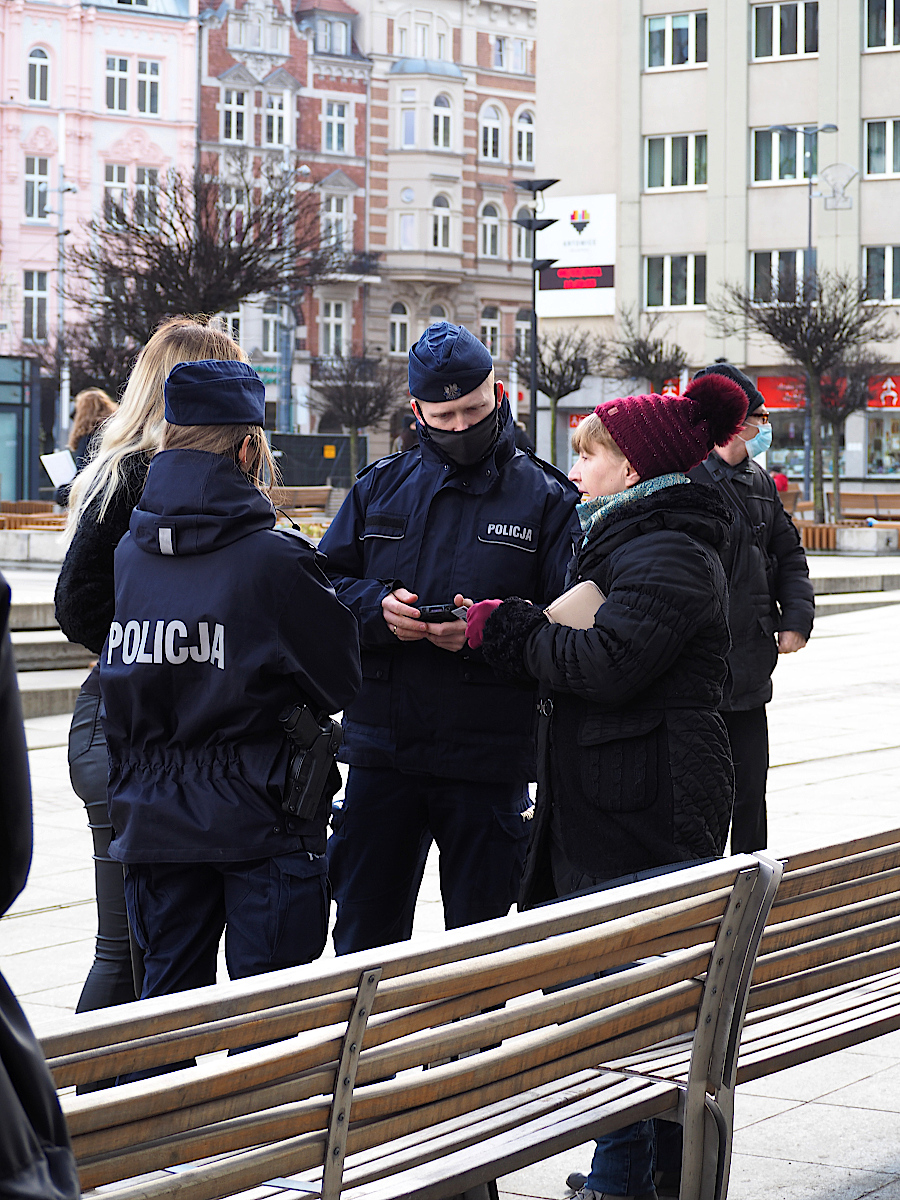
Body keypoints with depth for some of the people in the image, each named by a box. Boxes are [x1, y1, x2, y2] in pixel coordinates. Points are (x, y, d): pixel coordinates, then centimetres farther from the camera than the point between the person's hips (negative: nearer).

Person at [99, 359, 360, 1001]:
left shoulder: (127, 554, 1)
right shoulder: (274, 558, -14)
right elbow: (342, 682, -4)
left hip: (154, 821, 5)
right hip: (263, 824, -5)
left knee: (168, 998, 14)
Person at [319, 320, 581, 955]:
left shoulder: (546, 498, 1)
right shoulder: (380, 487, 10)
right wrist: (379, 608, -14)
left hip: (489, 759, -2)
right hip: (381, 751, 3)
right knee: (365, 929, 10)